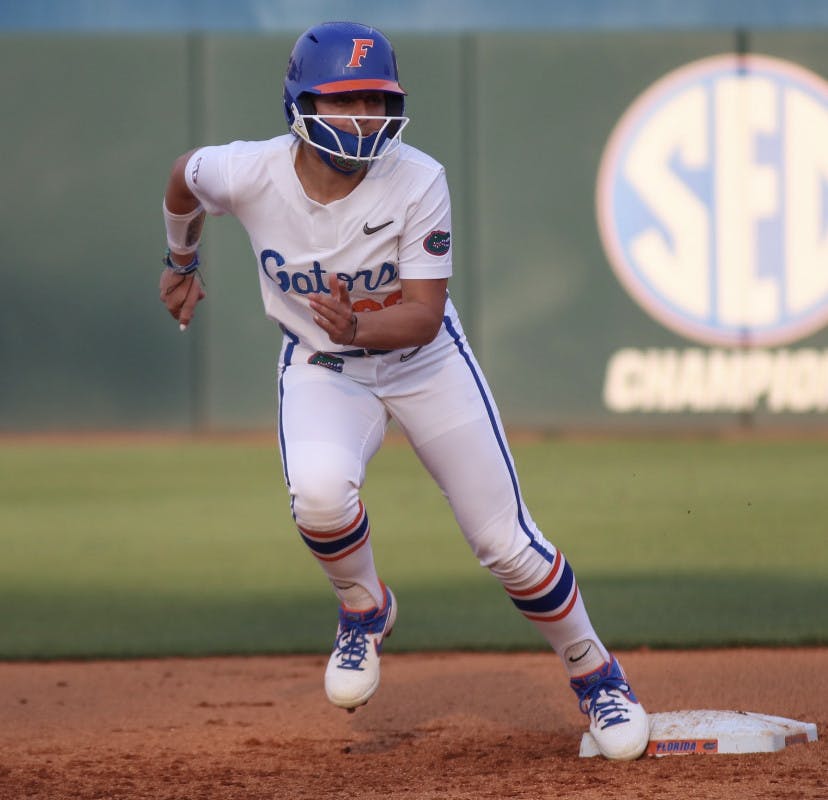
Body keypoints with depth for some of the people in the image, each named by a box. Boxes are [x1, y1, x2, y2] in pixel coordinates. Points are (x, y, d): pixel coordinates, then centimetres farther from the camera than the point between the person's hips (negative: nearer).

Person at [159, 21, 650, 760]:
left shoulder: (419, 181, -26)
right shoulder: (250, 173, -23)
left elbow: (424, 315, -27)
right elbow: (185, 175, 2)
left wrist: (360, 327, -48)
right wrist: (182, 264, 17)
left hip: (426, 363, 0)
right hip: (319, 368, 1)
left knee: (507, 544, -1)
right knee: (319, 490, -32)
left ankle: (595, 673, 24)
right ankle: (364, 610, 1)